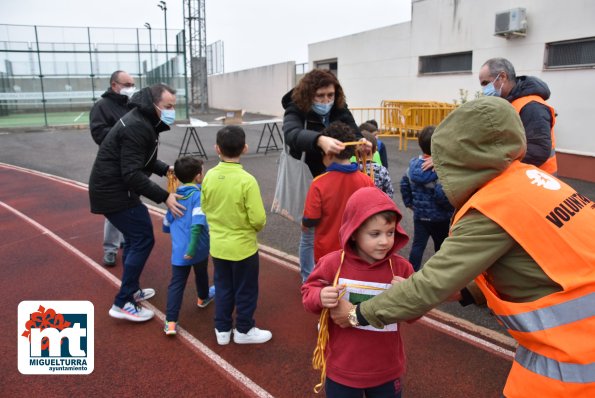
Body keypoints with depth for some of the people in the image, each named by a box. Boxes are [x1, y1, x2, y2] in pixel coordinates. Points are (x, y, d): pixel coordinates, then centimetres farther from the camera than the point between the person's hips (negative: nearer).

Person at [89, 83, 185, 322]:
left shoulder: (144, 121, 10)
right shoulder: (137, 127, -23)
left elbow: (142, 159, 20)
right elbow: (132, 174, -28)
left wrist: (166, 169, 4)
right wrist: (164, 197, -30)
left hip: (112, 188, 11)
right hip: (113, 192, -11)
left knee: (134, 238, 19)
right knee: (143, 239, -7)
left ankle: (132, 290, 33)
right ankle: (123, 303, 0)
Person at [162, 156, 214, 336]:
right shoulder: (199, 195, -14)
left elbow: (166, 223, 18)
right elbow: (197, 223, -27)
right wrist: (193, 247, -29)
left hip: (179, 250, 4)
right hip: (198, 249, -3)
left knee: (176, 284, 4)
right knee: (201, 274, 24)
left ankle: (170, 323, -3)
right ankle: (203, 298, 50)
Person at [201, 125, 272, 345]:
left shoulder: (209, 176, -8)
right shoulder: (247, 180, -22)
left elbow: (205, 208, 4)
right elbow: (258, 219, -21)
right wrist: (256, 227, 1)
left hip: (218, 245, 5)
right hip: (243, 246, -4)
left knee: (223, 288, 21)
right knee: (246, 291, 15)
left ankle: (222, 329, 33)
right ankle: (244, 330, 30)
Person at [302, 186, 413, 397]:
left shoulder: (401, 267, -11)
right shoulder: (333, 263, -16)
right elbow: (308, 291, -5)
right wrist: (319, 297, -26)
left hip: (386, 370, 1)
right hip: (342, 368, -1)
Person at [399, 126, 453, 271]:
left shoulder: (413, 164, -2)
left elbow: (404, 184, 7)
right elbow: (443, 195, -29)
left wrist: (409, 203, 16)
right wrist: (452, 207, -11)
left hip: (419, 214, 4)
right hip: (440, 217, -4)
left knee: (418, 245, 11)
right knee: (441, 246, 16)